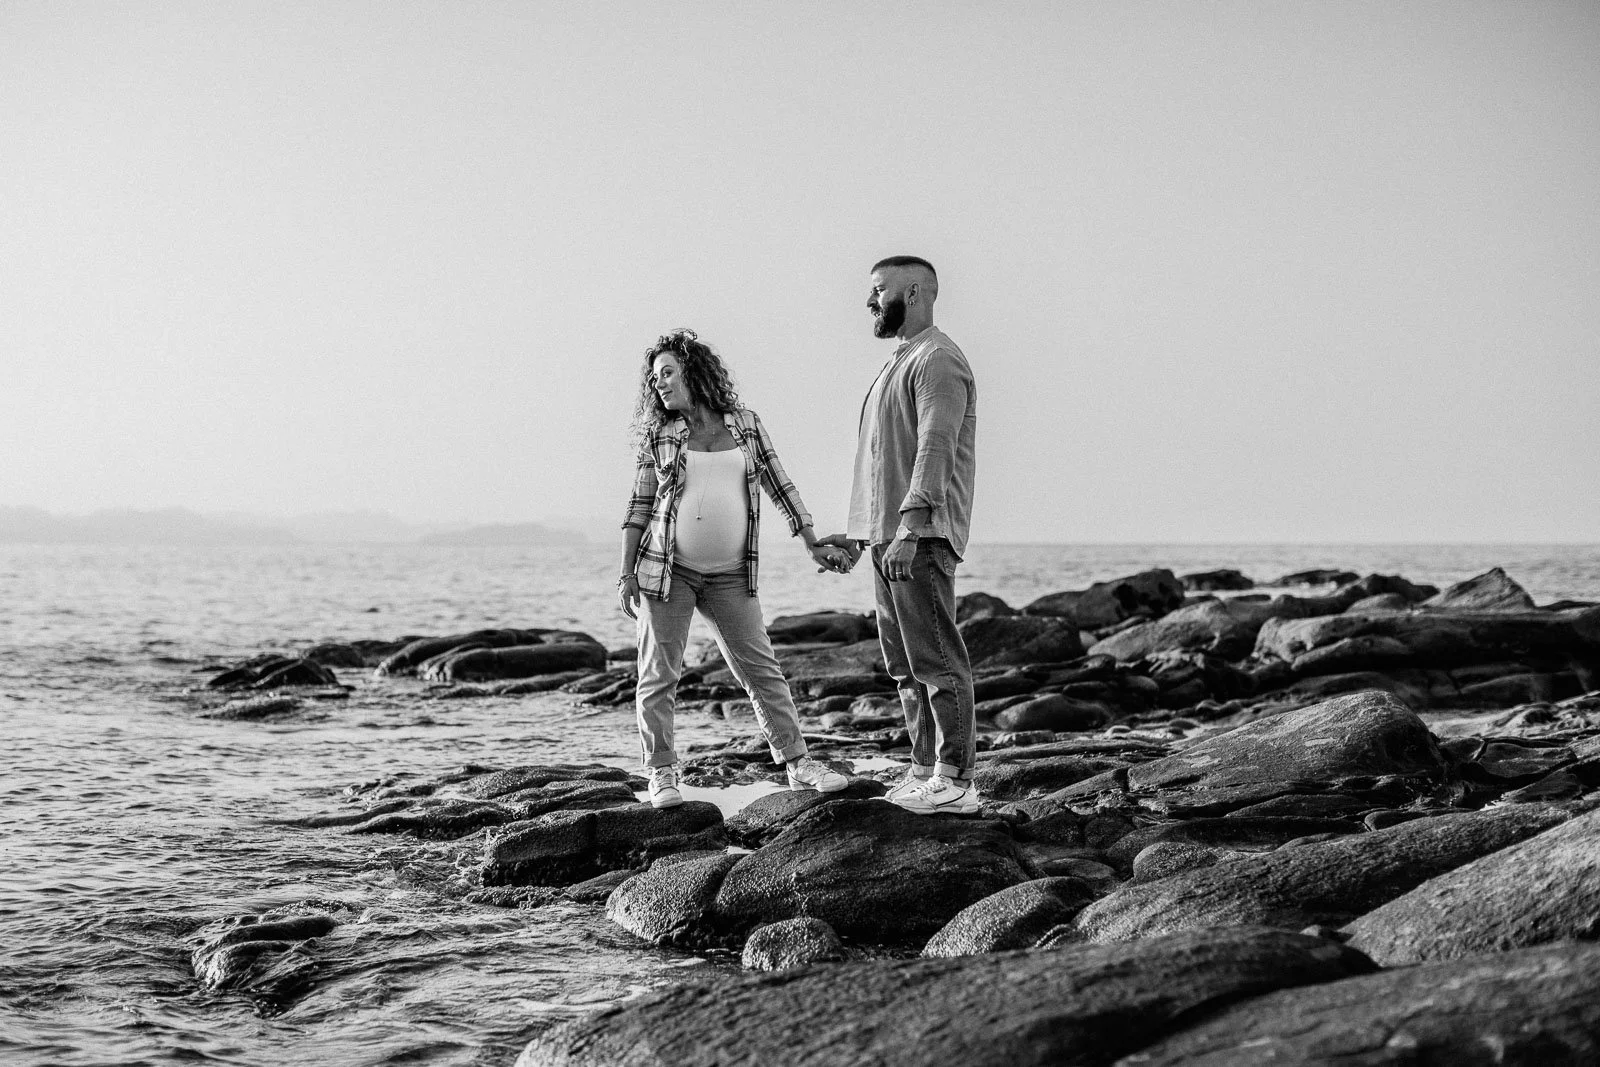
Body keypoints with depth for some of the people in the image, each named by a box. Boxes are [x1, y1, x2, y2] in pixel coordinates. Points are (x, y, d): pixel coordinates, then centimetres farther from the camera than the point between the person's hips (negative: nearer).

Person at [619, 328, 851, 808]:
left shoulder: (745, 425, 7)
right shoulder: (658, 435, 4)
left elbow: (780, 485, 11)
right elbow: (640, 504, 6)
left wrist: (814, 545, 8)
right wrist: (626, 573, 0)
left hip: (730, 575, 1)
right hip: (666, 569, -1)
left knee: (762, 670, 1)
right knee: (659, 676, -1)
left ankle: (798, 764, 7)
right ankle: (661, 775, 7)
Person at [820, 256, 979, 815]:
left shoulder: (938, 361, -9)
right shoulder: (899, 363, 22)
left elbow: (935, 451, -19)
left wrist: (909, 530, -26)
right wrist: (859, 533, 24)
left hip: (921, 537, -10)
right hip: (888, 537, 10)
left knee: (936, 659, -9)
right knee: (904, 663, 11)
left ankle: (955, 781, -9)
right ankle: (924, 772, 16)